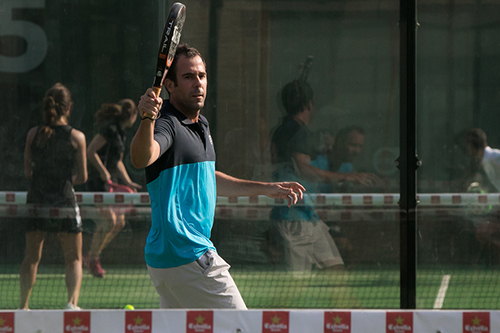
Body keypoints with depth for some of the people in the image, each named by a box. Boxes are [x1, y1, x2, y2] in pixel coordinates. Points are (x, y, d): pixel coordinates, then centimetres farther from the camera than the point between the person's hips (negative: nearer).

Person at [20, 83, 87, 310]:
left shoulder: (33, 134, 0)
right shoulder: (76, 137, -7)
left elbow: (27, 171, 5)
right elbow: (82, 177, -2)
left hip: (36, 199, 2)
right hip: (64, 200, -2)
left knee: (32, 256, 14)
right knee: (74, 259, 6)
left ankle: (23, 304, 13)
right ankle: (72, 301, -13)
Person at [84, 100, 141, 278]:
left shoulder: (120, 133, 17)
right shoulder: (109, 129, -13)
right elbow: (90, 151, -18)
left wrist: (128, 182, 20)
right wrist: (103, 172, -20)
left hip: (112, 182, 10)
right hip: (99, 182, -10)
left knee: (119, 222, 8)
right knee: (109, 220, -15)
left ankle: (92, 255, 19)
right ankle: (92, 259, -1)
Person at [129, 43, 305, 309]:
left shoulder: (201, 125, 17)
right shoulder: (167, 124, -15)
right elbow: (142, 158, -37)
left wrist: (266, 189, 33)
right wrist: (147, 120, -56)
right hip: (188, 255, -10)